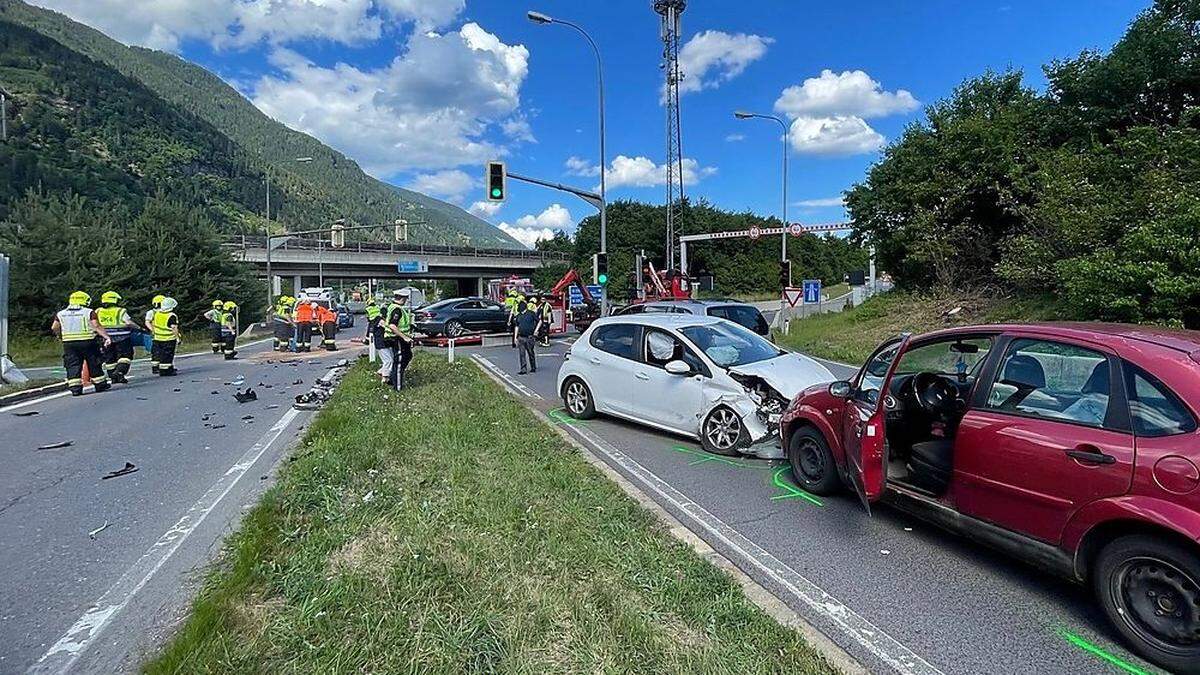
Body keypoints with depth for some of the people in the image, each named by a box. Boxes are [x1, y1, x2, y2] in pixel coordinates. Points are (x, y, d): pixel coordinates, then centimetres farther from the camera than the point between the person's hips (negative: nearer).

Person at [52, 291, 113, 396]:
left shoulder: (61, 314, 10)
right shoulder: (89, 312, -3)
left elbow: (54, 328, 6)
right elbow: (97, 326, -13)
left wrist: (60, 336, 23)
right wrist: (107, 337, -17)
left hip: (69, 344, 3)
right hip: (88, 342, -3)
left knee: (73, 366, 4)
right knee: (94, 365, 7)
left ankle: (75, 388, -2)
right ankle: (100, 385, 15)